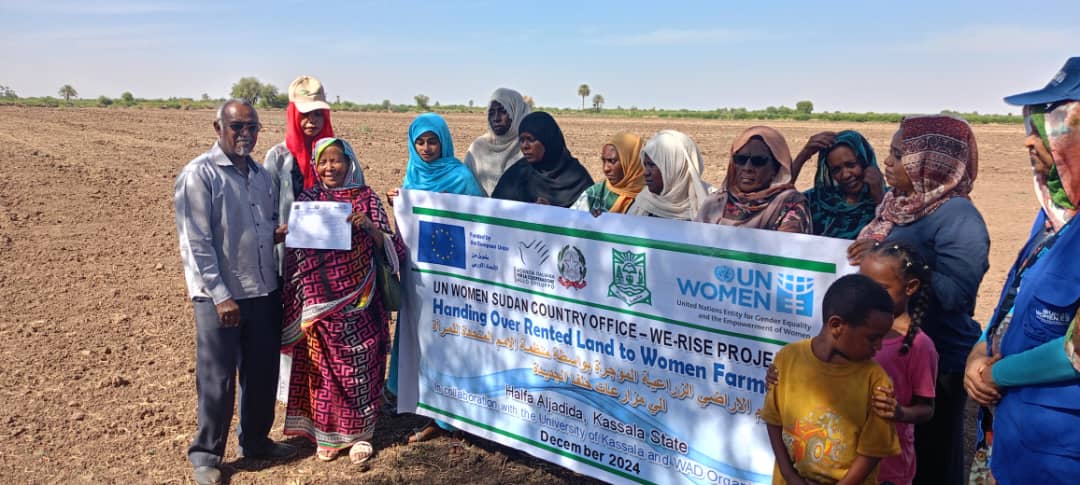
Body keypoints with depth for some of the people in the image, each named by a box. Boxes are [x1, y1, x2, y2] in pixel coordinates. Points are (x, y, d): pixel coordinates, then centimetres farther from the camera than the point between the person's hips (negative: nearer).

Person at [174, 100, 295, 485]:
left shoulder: (261, 174, 11)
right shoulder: (198, 175, -11)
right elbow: (196, 243, -15)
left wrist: (277, 231, -1)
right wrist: (221, 296, -19)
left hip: (264, 291, 7)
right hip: (220, 296, -6)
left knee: (263, 373, 16)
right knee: (217, 380, 4)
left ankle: (255, 441, 34)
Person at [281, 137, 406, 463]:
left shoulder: (366, 198, 1)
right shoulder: (307, 200, 4)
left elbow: (388, 247, -1)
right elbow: (295, 250, 5)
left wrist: (370, 227, -19)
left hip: (360, 300, -1)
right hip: (322, 301, 1)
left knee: (361, 364, 3)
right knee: (324, 366, 7)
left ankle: (360, 433, 18)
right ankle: (326, 433, 21)